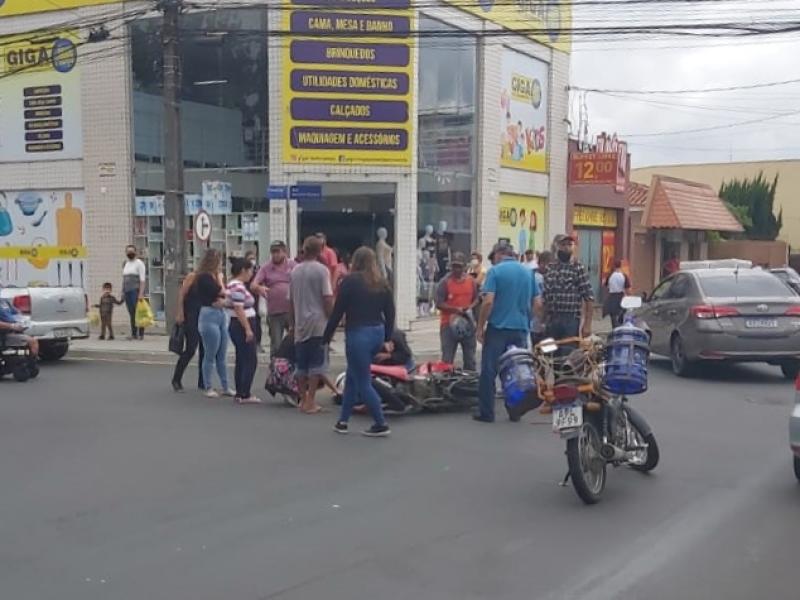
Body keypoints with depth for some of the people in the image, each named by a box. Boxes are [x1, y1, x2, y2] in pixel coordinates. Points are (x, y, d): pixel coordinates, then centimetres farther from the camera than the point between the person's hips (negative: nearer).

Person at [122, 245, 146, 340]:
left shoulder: (139, 263, -2)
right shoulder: (125, 264, 19)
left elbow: (143, 279, -9)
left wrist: (141, 293, -18)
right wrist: (123, 291, 14)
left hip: (136, 290, -6)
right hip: (127, 291, 6)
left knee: (138, 313, -9)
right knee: (131, 313, 5)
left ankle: (141, 334, -7)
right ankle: (133, 334, 7)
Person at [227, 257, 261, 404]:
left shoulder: (234, 285, 14)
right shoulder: (238, 287, -18)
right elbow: (239, 309, -23)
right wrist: (248, 329, -23)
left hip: (237, 326, 10)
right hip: (242, 326, -10)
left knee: (241, 361, 13)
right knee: (250, 360, -6)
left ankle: (240, 394, 17)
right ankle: (245, 395, -5)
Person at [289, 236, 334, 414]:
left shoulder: (295, 271, 9)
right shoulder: (321, 270, -7)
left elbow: (290, 300, 13)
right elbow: (327, 299, -11)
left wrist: (291, 323, 20)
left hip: (300, 324, 5)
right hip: (318, 323, -5)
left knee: (301, 365, 12)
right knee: (316, 365, -1)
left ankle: (303, 399, 20)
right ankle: (310, 402, -3)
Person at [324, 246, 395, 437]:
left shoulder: (351, 280, -7)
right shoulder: (382, 284, 8)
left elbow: (338, 311, -8)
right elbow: (390, 313, 9)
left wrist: (326, 336, 0)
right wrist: (387, 338, 18)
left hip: (358, 334, -7)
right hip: (377, 333, 7)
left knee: (363, 382, 2)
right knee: (352, 377, 18)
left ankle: (381, 425, 2)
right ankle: (343, 421, 23)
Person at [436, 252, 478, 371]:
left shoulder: (471, 281, 8)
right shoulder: (445, 282, -4)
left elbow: (476, 299, 17)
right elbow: (439, 304, -8)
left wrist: (470, 307, -5)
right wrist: (456, 309, -20)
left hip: (468, 323, 4)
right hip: (449, 324, -4)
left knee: (470, 359, 12)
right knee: (447, 359, -3)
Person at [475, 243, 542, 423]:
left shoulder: (495, 271, -6)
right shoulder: (528, 272, 8)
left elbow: (488, 301, -14)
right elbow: (538, 304, 7)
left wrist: (480, 327, -6)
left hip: (498, 328, -4)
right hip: (521, 329, 4)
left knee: (489, 371, 2)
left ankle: (486, 412, 4)